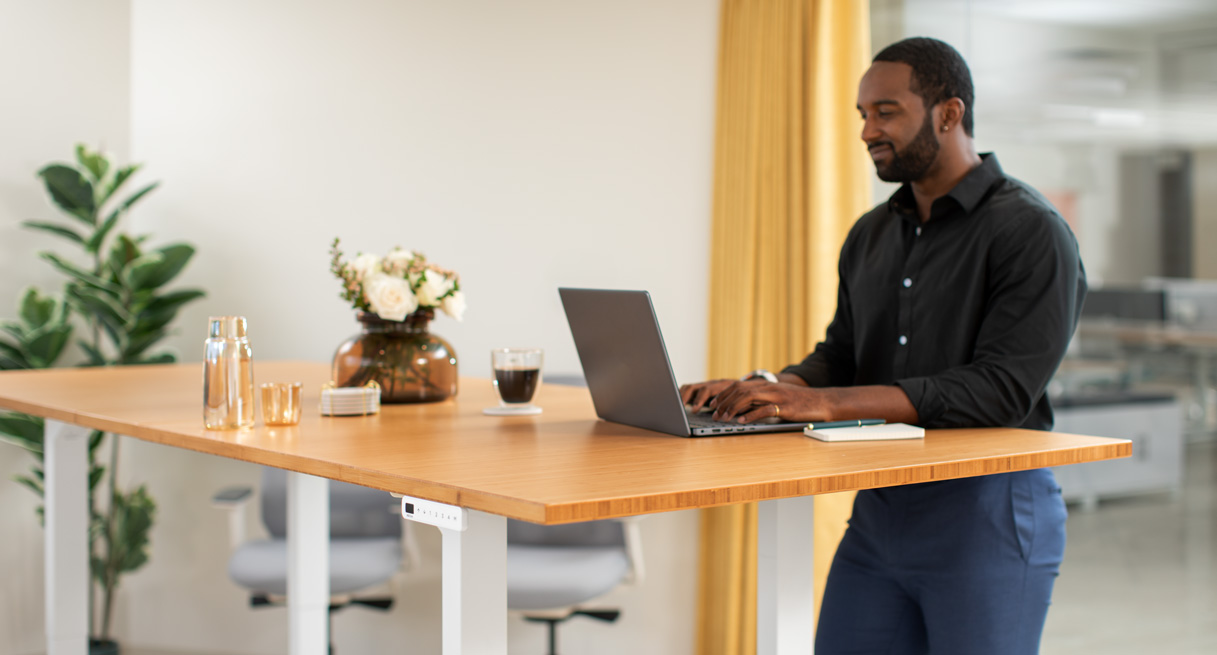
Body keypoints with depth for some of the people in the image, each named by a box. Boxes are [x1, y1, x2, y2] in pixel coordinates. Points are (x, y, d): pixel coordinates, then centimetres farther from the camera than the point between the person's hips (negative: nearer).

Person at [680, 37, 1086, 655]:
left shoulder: (1031, 232, -12)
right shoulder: (871, 234, 12)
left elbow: (1000, 392, -21)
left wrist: (827, 402, -25)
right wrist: (774, 387, -8)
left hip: (988, 516, -6)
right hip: (876, 508, 6)